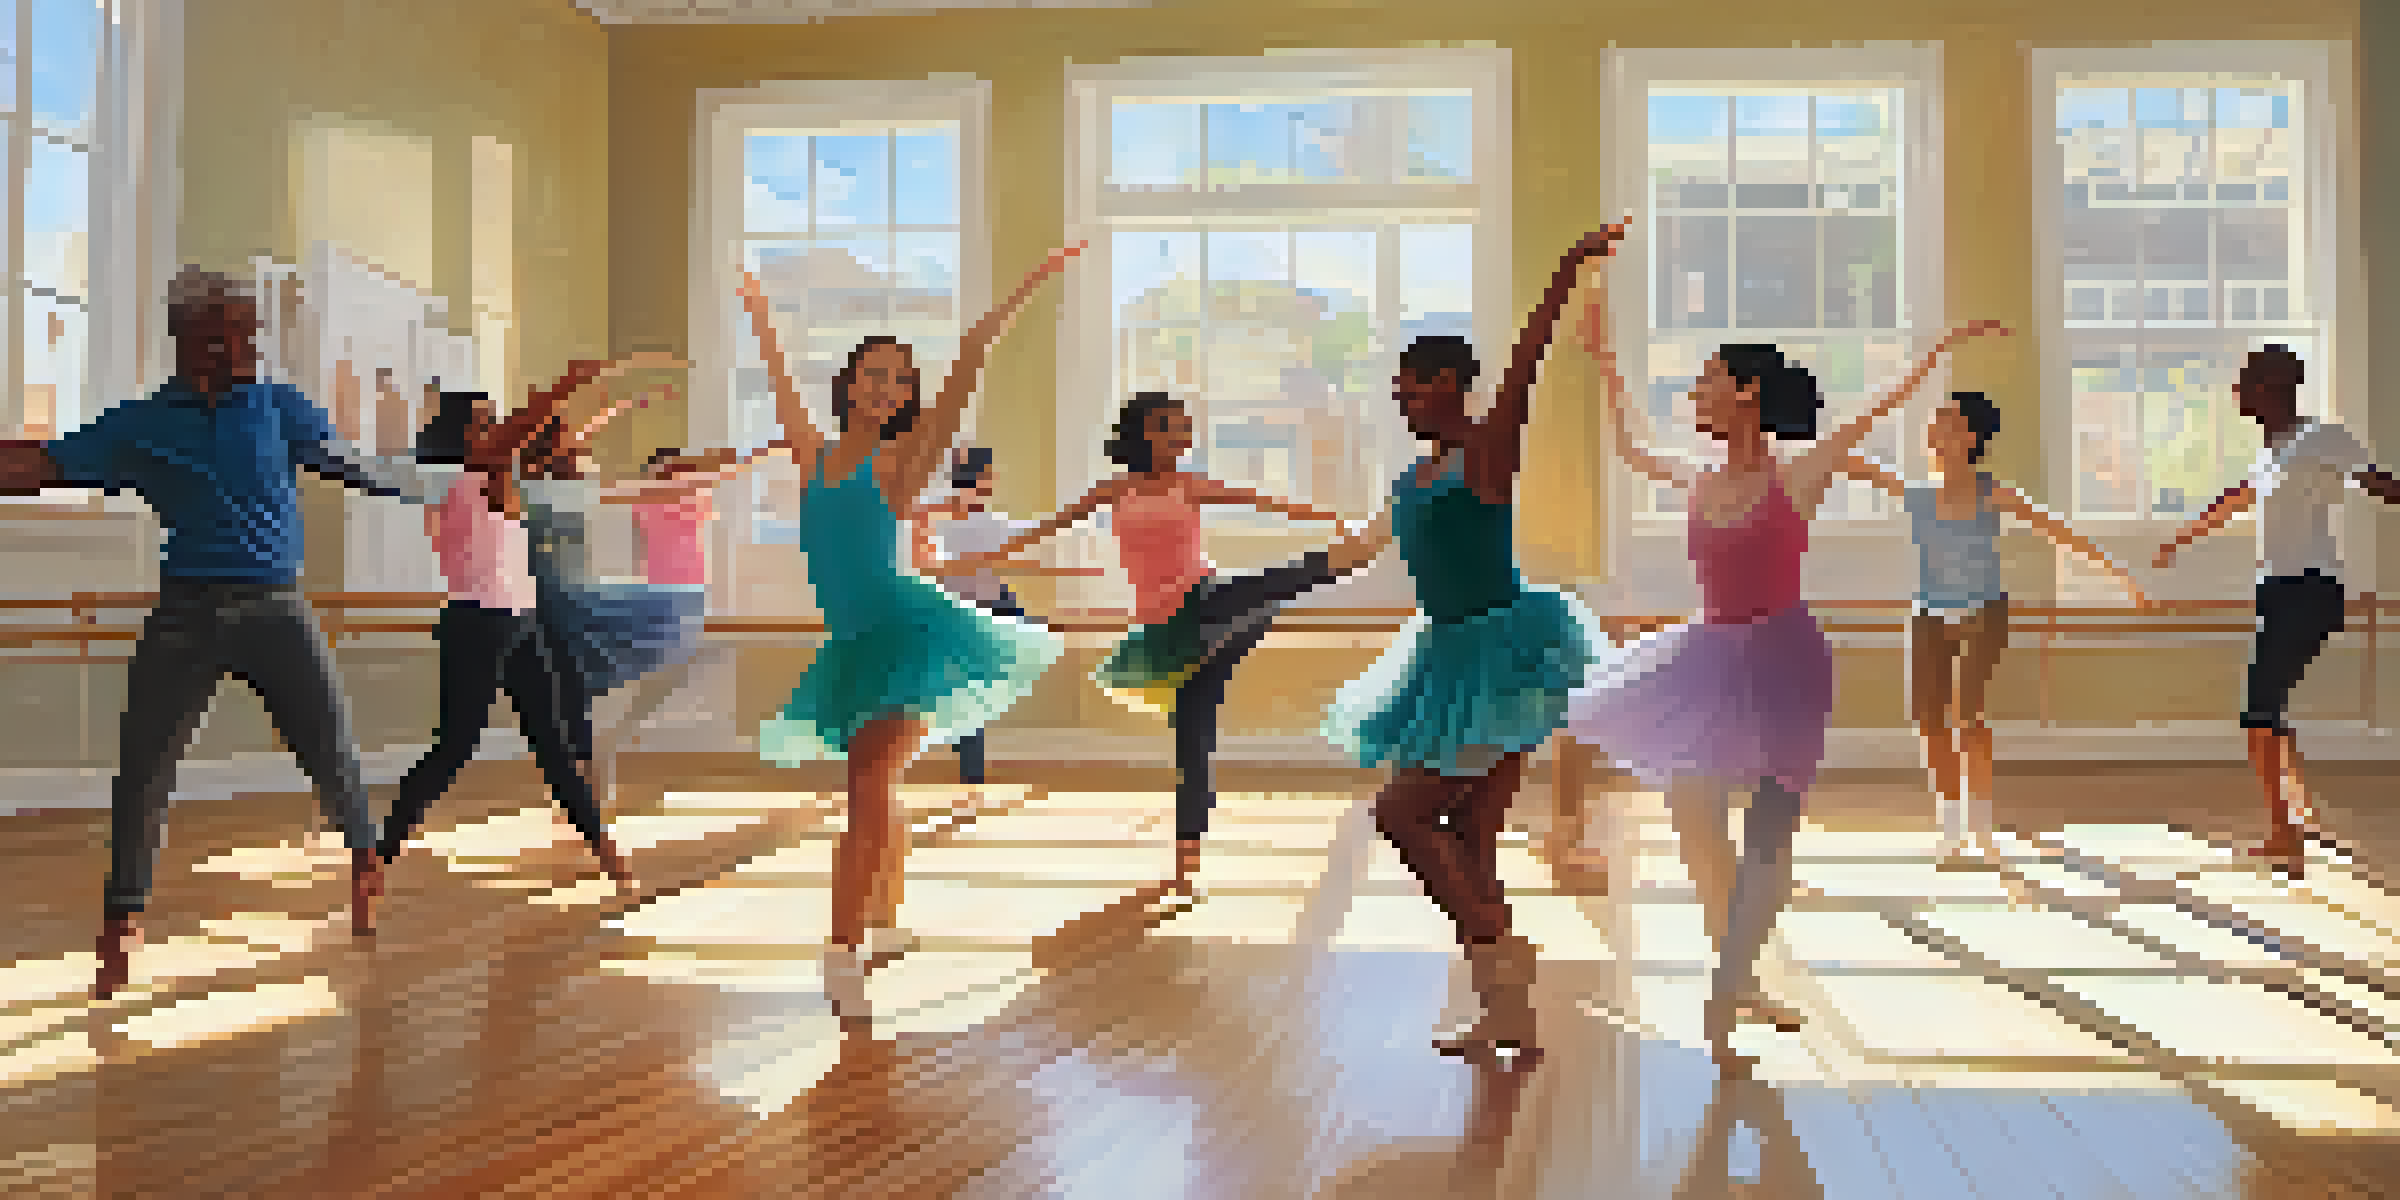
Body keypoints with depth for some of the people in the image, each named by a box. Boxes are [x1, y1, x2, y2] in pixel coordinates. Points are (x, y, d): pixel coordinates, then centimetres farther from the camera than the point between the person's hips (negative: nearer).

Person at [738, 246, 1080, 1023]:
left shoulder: (901, 462, -2)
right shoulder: (813, 456, 11)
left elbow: (964, 373, -5)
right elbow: (780, 383, 26)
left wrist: (1026, 288, -7)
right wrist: (759, 314, 39)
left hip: (908, 629, -5)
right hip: (852, 646, 5)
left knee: (871, 791, -14)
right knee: (873, 795, 14)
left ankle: (845, 953, -14)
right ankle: (886, 930, 29)